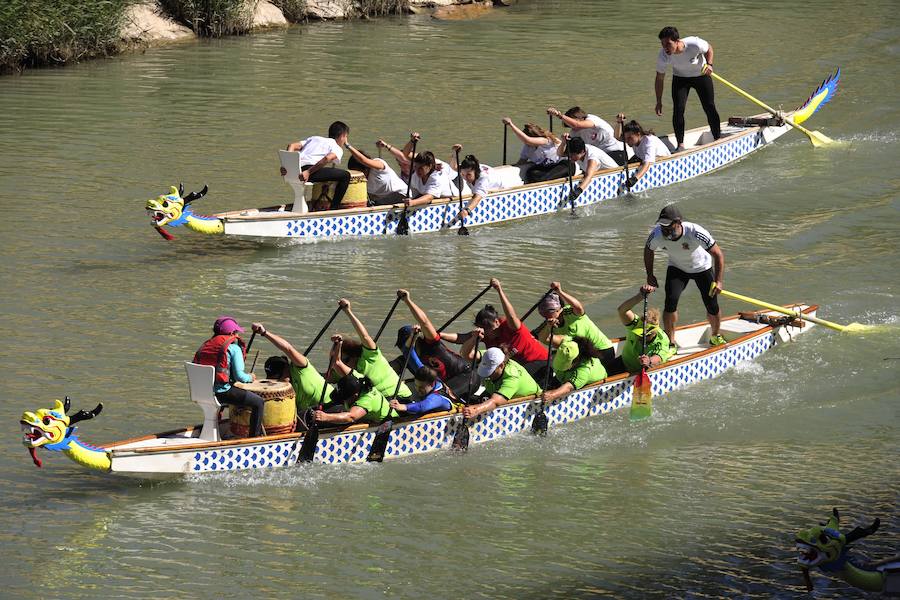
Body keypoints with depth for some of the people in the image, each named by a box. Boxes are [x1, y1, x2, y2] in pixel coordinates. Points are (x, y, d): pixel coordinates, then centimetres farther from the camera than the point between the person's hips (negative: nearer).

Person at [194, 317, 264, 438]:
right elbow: (239, 376, -17)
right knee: (259, 402, 4)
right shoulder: (234, 348, -9)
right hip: (222, 392, -8)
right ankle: (255, 437, 4)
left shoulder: (206, 345, 12)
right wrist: (250, 377, 6)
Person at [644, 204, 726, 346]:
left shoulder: (695, 232, -38)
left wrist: (718, 281, -32)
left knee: (712, 306, -2)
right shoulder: (657, 234, -28)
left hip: (702, 268, -2)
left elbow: (718, 254, -29)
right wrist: (650, 275, -3)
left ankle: (715, 336, 29)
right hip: (677, 269, 2)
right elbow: (648, 250, -3)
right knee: (671, 301, -18)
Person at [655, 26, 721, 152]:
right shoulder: (663, 56, -28)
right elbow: (660, 78, -13)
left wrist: (709, 64, -25)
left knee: (709, 107, 0)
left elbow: (709, 48, -9)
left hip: (701, 75, -1)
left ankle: (718, 139, 18)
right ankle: (680, 145, -5)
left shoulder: (694, 44, -35)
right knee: (678, 109, -14)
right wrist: (659, 102, -10)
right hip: (680, 78, 1)